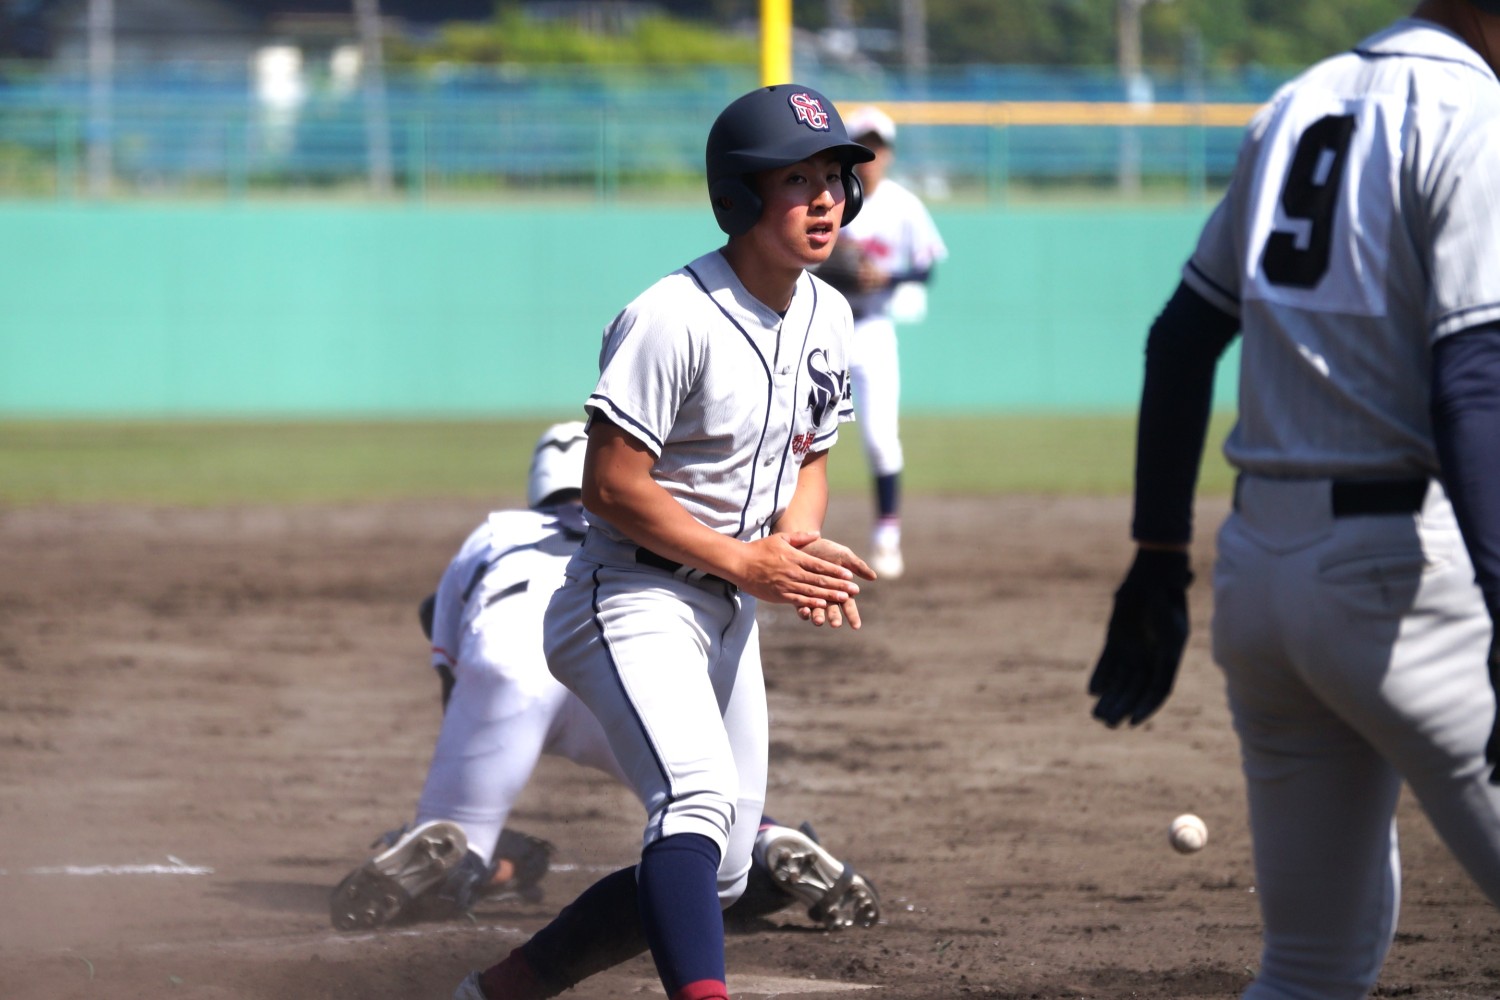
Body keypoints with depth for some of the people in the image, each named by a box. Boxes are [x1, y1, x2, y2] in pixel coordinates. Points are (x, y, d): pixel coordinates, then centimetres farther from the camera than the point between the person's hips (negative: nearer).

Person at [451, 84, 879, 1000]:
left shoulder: (826, 317, 6)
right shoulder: (674, 319, -20)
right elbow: (611, 486, -20)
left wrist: (799, 542, -5)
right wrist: (747, 562, -21)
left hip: (730, 614, 9)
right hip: (635, 601, -9)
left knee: (717, 877, 10)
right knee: (698, 804, -31)